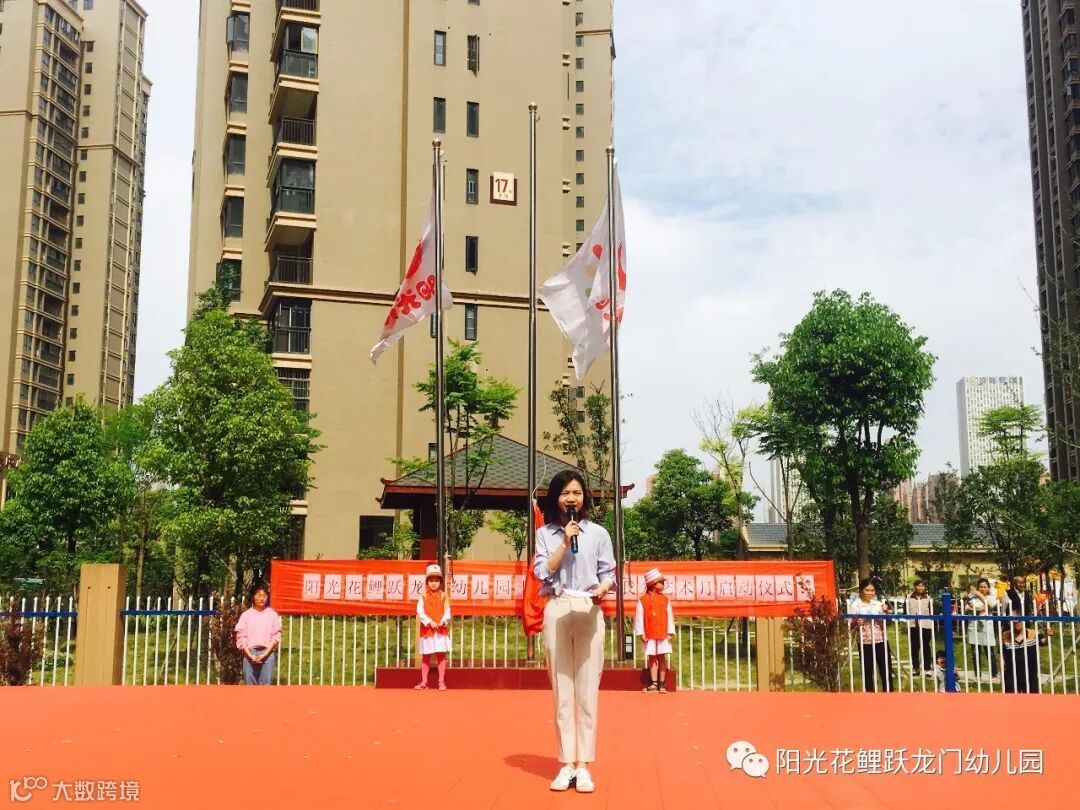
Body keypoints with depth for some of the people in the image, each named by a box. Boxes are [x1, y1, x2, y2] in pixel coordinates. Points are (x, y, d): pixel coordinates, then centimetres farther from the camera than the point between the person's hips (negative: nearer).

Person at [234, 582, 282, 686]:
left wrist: (265, 654, -10)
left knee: (266, 684, -4)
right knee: (250, 684, 1)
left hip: (267, 653, -1)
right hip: (249, 653, 1)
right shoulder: (246, 615, 6)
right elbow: (241, 637, 1)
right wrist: (250, 655, -10)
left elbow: (275, 637, 1)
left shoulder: (273, 614, 6)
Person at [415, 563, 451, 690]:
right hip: (427, 629, 0)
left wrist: (444, 621, -20)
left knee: (441, 655, 1)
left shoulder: (443, 596, 4)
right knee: (426, 656, 6)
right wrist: (429, 622, -19)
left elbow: (447, 611, -1)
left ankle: (441, 682, 7)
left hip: (441, 629, 0)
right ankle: (424, 682, 13)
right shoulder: (423, 596, 2)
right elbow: (420, 611, -7)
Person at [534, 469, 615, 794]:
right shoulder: (544, 533, 7)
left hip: (589, 611, 0)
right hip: (556, 611, 1)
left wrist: (602, 590, -14)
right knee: (561, 689, 3)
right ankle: (566, 764, 9)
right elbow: (542, 572, -3)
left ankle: (584, 765, 3)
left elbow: (608, 573, 6)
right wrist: (565, 542, -9)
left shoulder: (598, 533, 7)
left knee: (587, 688, -1)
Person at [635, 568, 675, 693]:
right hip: (649, 635, -1)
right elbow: (639, 617, -2)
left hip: (663, 635, 1)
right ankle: (654, 684, 8)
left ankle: (662, 683, 9)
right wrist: (641, 633, -6)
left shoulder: (665, 600, 6)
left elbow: (670, 617, 5)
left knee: (662, 658, 3)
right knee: (652, 658, 4)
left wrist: (670, 632, -2)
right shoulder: (643, 600, -1)